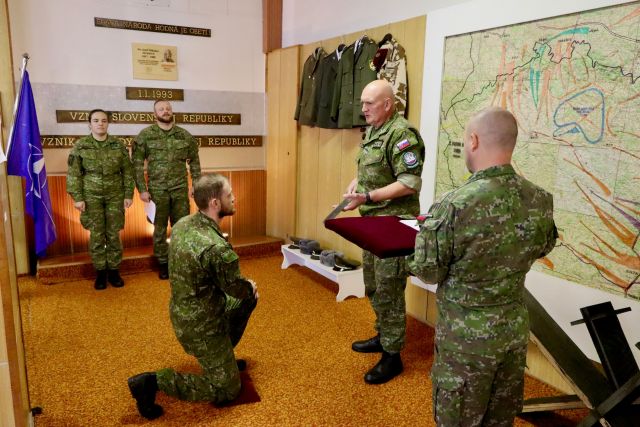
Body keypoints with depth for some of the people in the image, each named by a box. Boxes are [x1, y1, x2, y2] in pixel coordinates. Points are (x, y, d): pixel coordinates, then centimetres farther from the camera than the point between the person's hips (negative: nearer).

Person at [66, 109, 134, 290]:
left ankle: (114, 270, 18)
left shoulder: (118, 145, 2)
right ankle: (100, 272, 16)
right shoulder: (80, 146, -2)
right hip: (91, 197, -1)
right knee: (96, 235, 4)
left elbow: (128, 172, 4)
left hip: (115, 196, 1)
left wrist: (129, 195, 0)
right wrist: (77, 198, -7)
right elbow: (73, 174, -1)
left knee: (114, 235, 5)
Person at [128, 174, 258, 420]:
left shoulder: (182, 224, -5)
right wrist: (250, 287, 9)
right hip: (200, 325, -9)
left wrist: (246, 289, 9)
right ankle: (153, 382, -2)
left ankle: (224, 357, 32)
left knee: (248, 300, 23)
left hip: (183, 309, 9)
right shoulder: (217, 247, -32)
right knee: (227, 390, 6)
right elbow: (236, 287, -15)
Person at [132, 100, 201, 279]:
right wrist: (142, 189, -7)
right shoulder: (145, 135, -3)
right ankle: (163, 263, 22)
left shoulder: (185, 135, 4)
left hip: (180, 189, 2)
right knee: (160, 228, 9)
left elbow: (194, 162, 10)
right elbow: (137, 164, -3)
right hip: (157, 190, -1)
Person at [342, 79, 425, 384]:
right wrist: (356, 184, 3)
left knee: (388, 290, -1)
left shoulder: (402, 133, -17)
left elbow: (410, 184, -22)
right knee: (372, 284, 19)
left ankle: (392, 356, 13)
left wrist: (367, 197, -26)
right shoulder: (372, 131, 13)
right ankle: (382, 336, 37)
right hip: (372, 221, 10)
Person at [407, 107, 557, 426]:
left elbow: (427, 271, -15)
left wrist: (424, 230, 1)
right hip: (515, 329, 5)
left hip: (467, 336, -5)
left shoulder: (454, 206, -28)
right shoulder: (540, 200, -9)